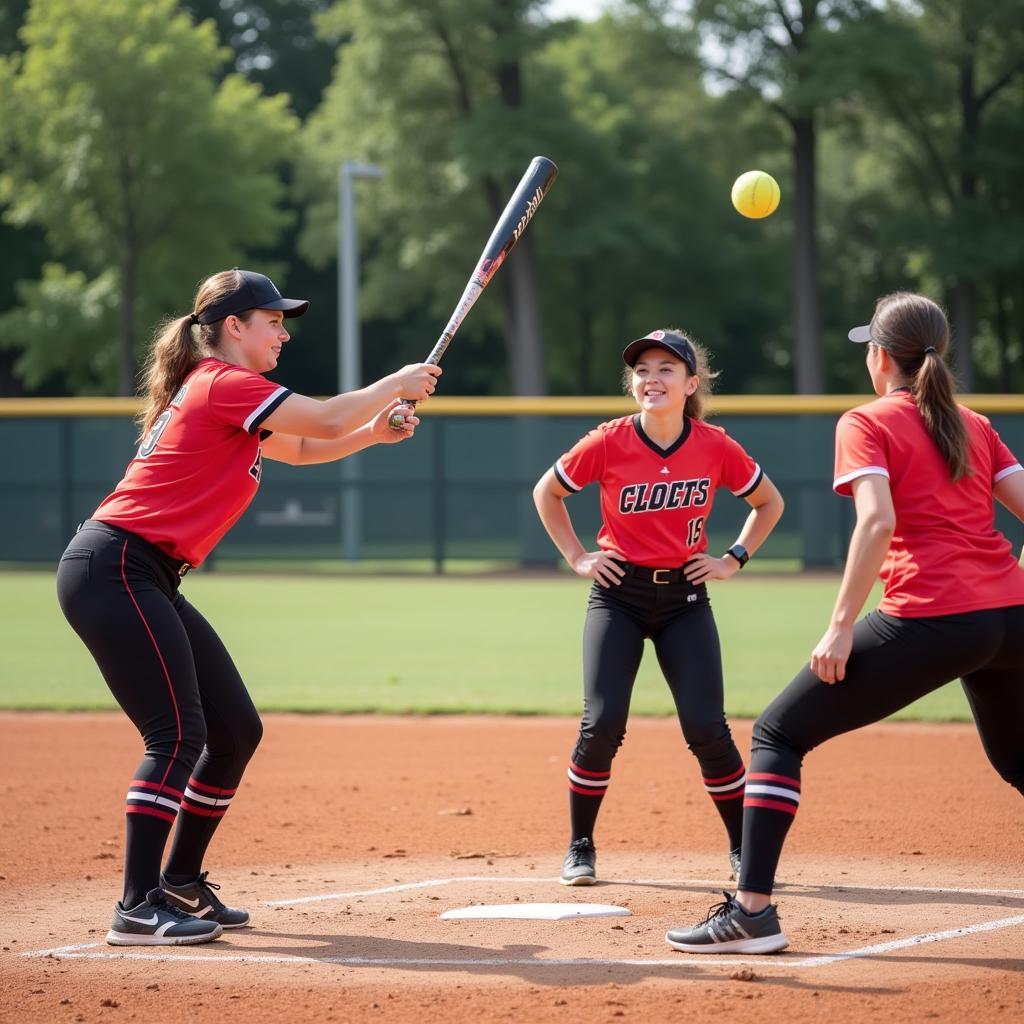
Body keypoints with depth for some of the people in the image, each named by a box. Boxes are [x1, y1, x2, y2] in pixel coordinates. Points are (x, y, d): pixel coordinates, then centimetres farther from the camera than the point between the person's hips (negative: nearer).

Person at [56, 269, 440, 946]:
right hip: (113, 570, -10)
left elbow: (302, 448, 32)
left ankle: (181, 884, 21)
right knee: (179, 734, -16)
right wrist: (397, 383, 5)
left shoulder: (223, 394, 20)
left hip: (150, 582, 10)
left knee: (237, 731, 12)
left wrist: (376, 430, 16)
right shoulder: (223, 384, -10)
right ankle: (139, 910, -17)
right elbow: (328, 419, -10)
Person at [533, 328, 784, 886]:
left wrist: (734, 559, 1)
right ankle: (580, 849, 6)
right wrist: (577, 557, 1)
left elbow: (769, 502, 9)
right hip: (618, 594, -1)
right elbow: (546, 492, 6)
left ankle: (744, 849, 10)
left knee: (707, 728, -7)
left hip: (684, 597, 1)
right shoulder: (609, 443, -11)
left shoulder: (716, 447, -8)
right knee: (602, 723, -12)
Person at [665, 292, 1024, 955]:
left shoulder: (866, 424, 1)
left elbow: (877, 522, -13)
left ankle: (754, 909, -9)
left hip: (929, 619, -6)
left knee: (779, 732, 2)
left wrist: (842, 626, -13)